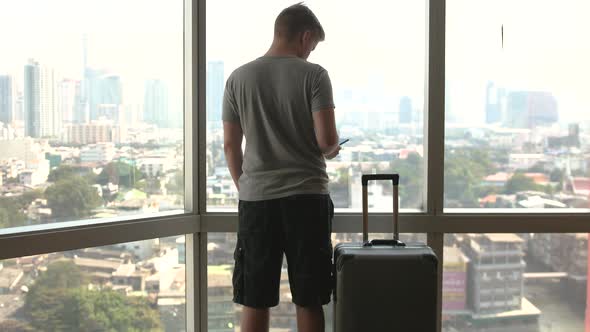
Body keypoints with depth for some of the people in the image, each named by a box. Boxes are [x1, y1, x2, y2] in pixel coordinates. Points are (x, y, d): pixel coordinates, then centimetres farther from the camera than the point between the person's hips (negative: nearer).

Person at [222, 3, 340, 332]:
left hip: (256, 198, 3)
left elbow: (230, 146, 7)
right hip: (307, 196, -2)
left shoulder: (239, 78, 5)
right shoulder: (313, 74, -5)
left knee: (255, 301, 8)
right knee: (309, 301, 6)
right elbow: (326, 140, -12)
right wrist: (332, 151, 11)